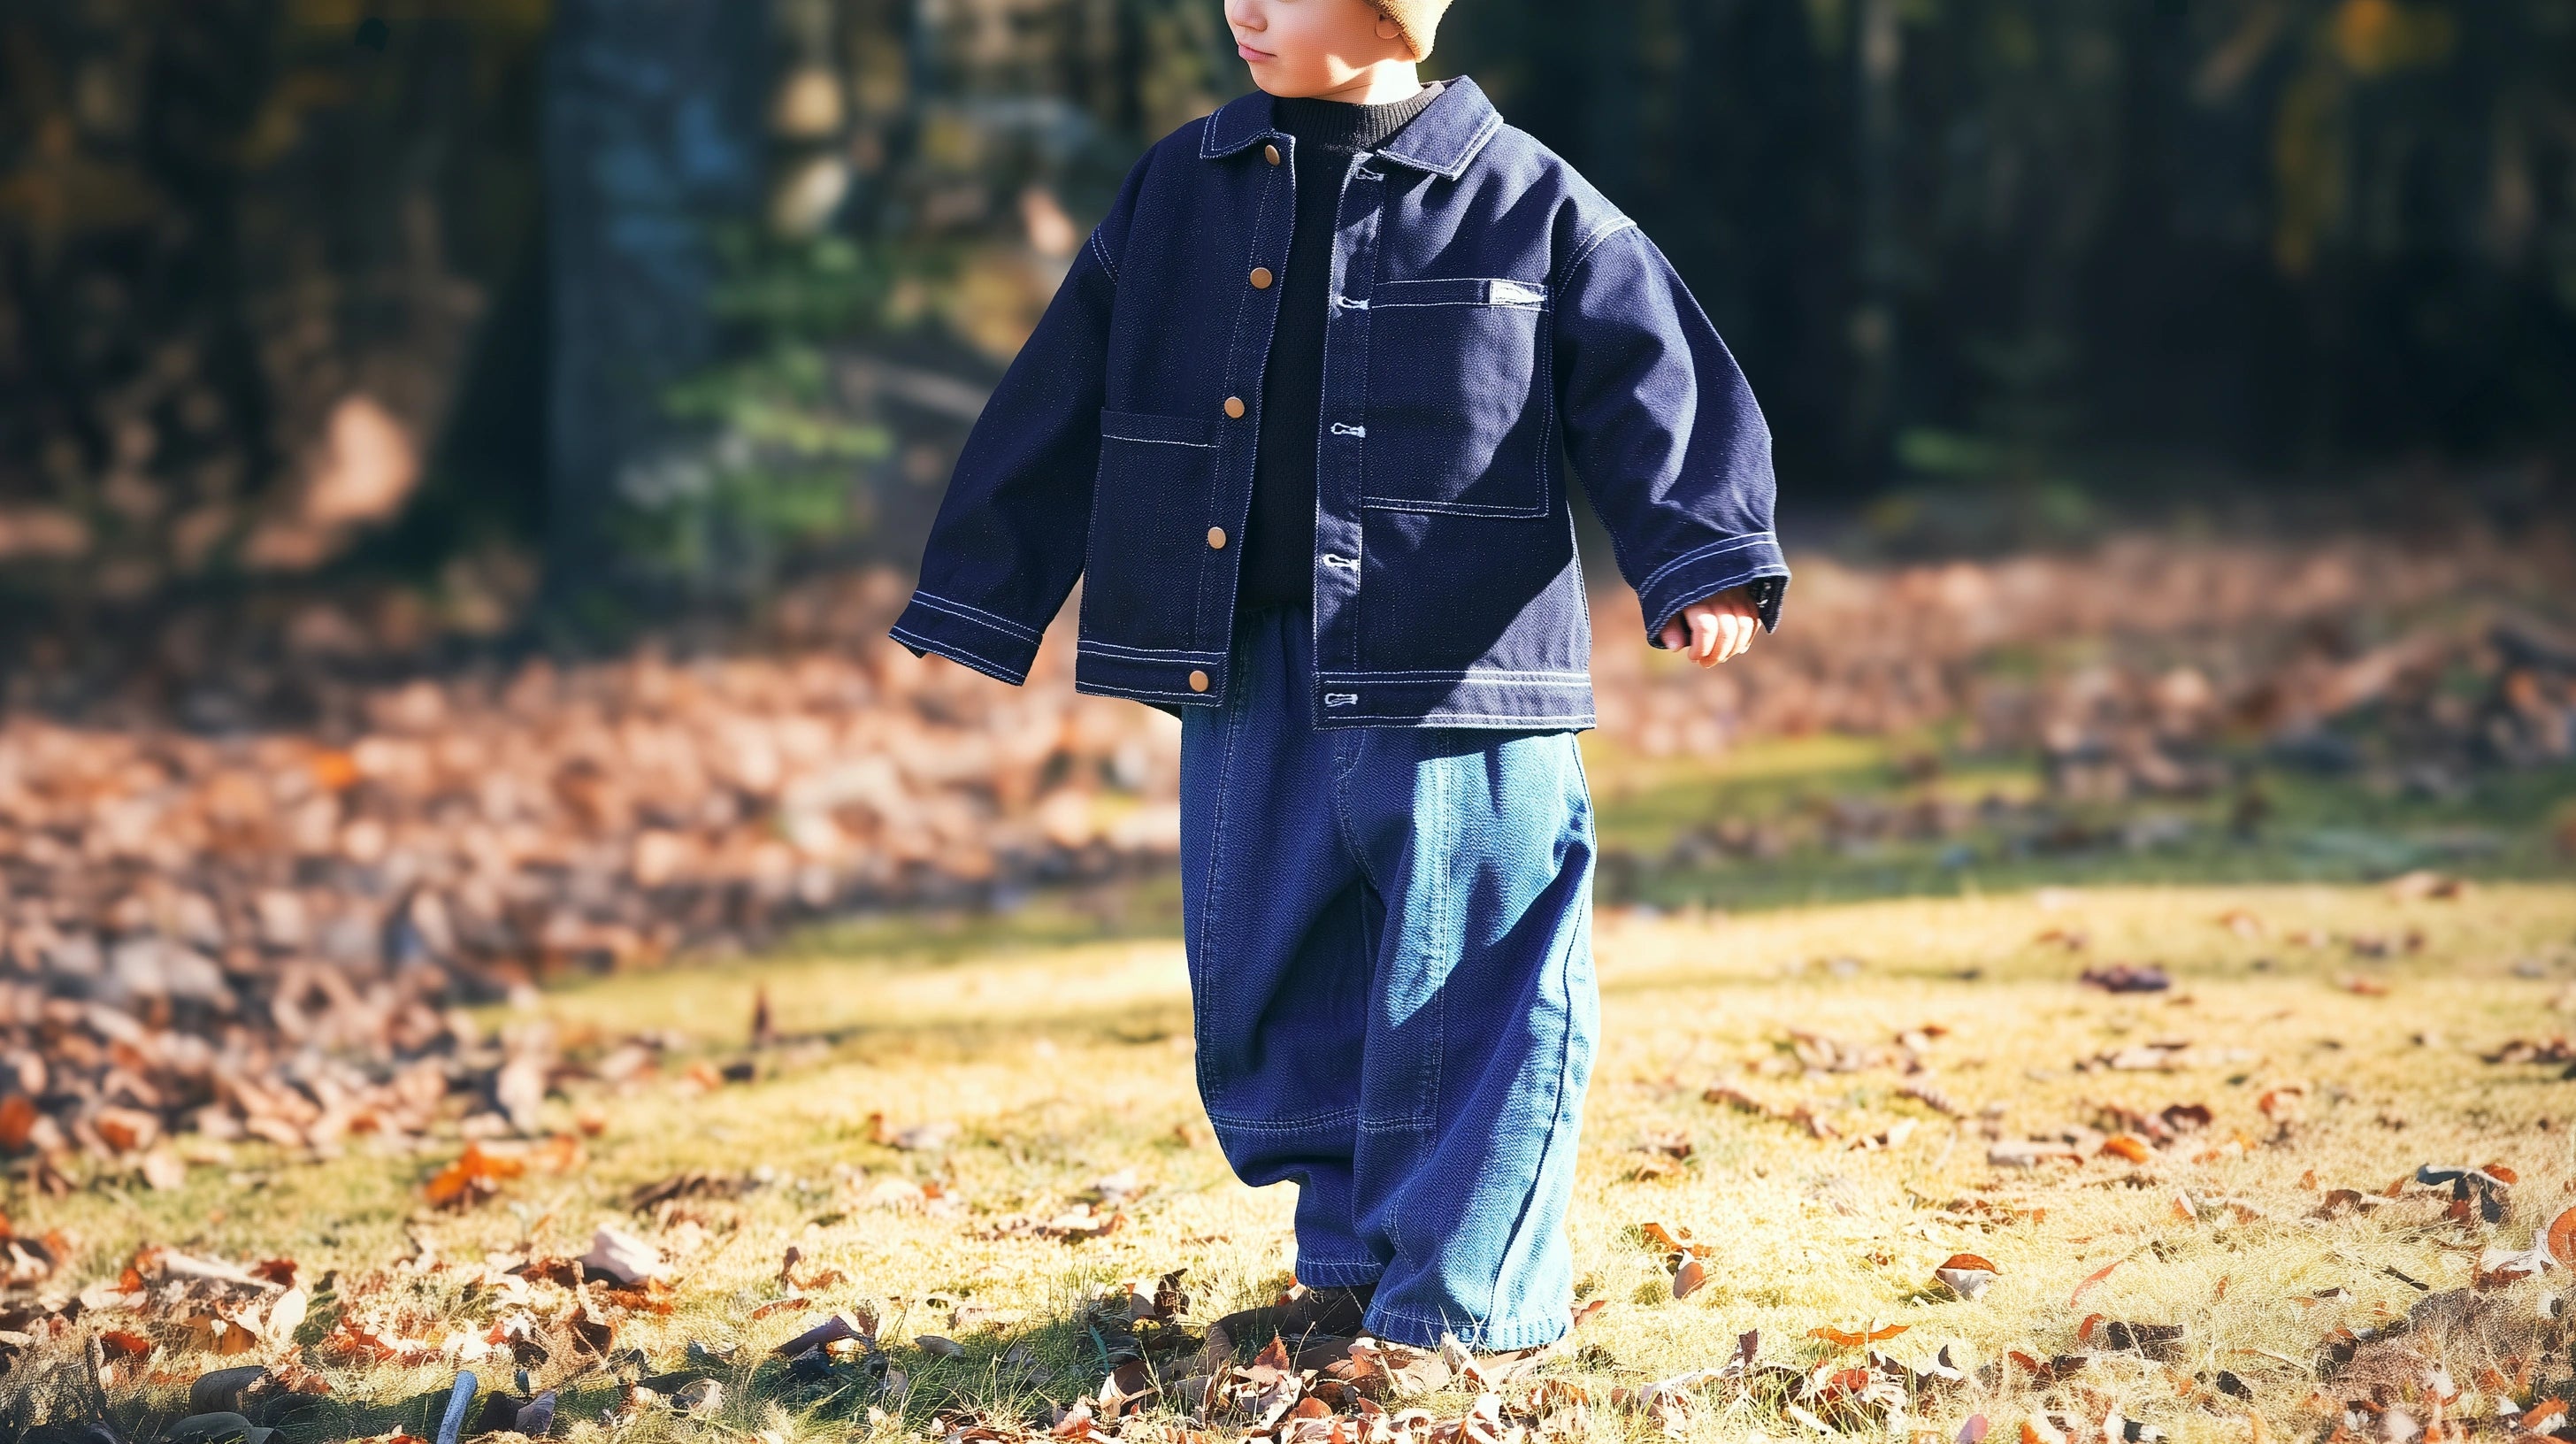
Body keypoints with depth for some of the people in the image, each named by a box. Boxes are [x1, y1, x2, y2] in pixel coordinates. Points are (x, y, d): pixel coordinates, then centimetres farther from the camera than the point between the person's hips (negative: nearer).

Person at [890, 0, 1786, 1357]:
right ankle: (1352, 1268, 28)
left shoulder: (1529, 205, -3)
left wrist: (1709, 567, -19)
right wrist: (973, 597, 16)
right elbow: (1060, 407, 14)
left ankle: (1459, 1306, 10)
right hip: (1243, 676, 5)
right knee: (1266, 986, 11)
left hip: (1451, 678, -4)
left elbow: (1662, 392, -5)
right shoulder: (1177, 190, 9)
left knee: (1463, 995, -3)